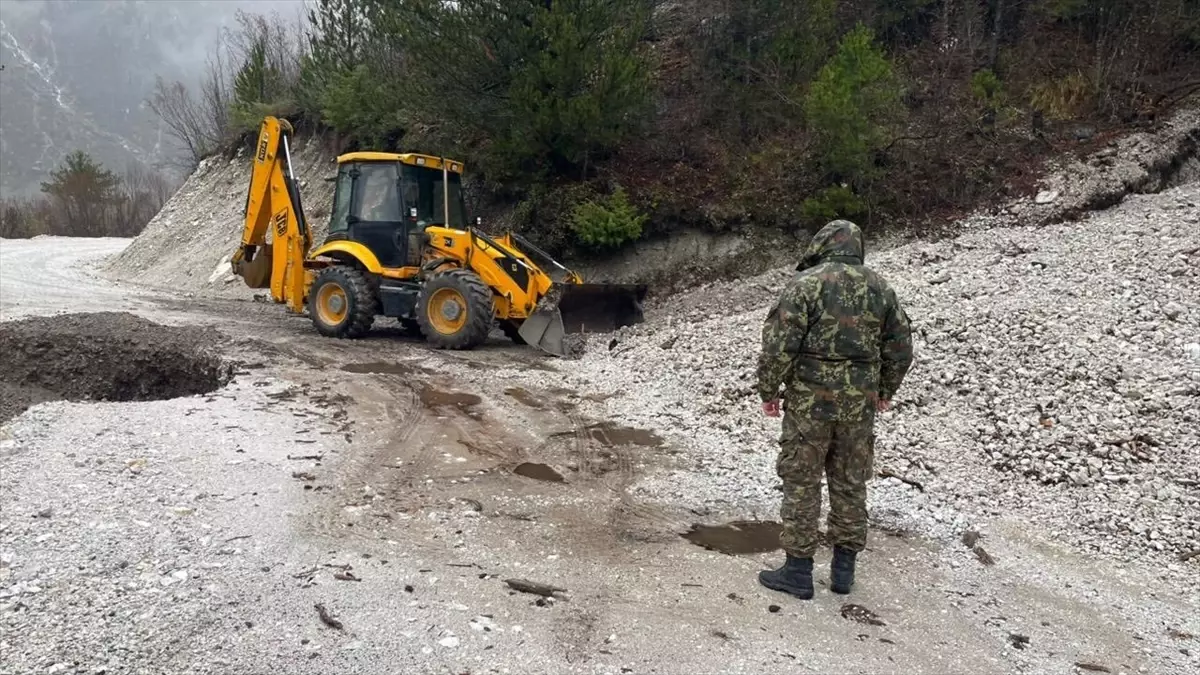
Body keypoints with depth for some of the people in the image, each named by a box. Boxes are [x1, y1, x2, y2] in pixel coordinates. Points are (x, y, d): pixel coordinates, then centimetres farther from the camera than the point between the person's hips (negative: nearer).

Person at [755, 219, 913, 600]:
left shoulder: (805, 284, -8)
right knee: (851, 483, 14)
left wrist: (768, 391, -2)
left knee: (802, 483, 4)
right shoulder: (879, 288, 7)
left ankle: (798, 571, 10)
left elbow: (779, 344, -13)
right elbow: (900, 348, 11)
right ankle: (844, 569, 23)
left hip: (809, 400, -4)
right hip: (860, 404, 5)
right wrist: (885, 391, 24)